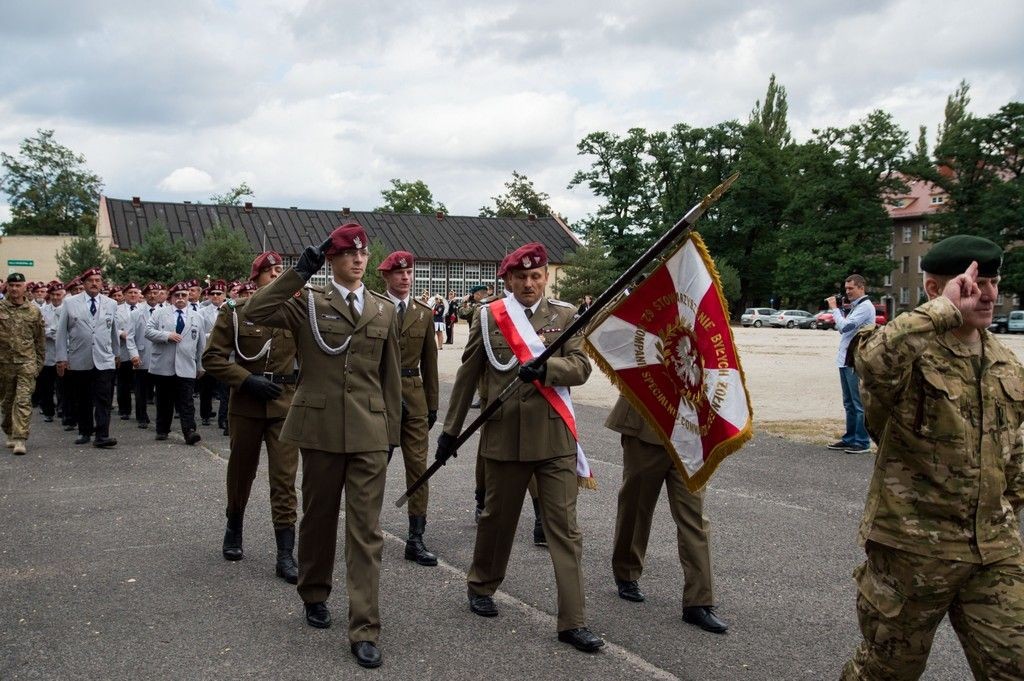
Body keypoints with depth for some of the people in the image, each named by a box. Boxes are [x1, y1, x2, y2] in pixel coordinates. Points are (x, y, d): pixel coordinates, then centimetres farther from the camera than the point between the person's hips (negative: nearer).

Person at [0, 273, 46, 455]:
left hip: (27, 362, -1)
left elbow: (40, 339, 10)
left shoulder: (34, 311, 3)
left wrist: (39, 362, 8)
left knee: (23, 401, -10)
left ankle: (20, 440, -13)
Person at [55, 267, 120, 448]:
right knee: (82, 400, 9)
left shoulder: (111, 304, 8)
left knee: (103, 399, -8)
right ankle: (84, 432, 22)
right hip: (78, 362, 0)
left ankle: (102, 436, -9)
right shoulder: (70, 303, 3)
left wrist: (115, 353, 24)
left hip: (104, 361, 0)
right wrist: (62, 357, -1)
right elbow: (62, 332, 3)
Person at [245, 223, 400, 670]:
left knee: (366, 529, -2)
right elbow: (255, 311, -16)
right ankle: (315, 595, 37)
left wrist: (392, 430, 11)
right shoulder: (307, 303, 1)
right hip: (320, 427, -1)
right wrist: (299, 272, -16)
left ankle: (364, 630, 1)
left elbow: (390, 375, 12)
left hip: (369, 431, 1)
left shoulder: (384, 310, 9)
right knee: (318, 517, 14)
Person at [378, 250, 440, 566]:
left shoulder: (424, 313, 8)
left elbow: (429, 362, 12)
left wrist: (432, 404, 11)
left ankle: (416, 539, 6)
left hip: (414, 396, 3)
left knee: (418, 466, 0)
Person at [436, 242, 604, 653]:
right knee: (498, 518, 14)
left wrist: (543, 368, -25)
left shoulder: (564, 315, 4)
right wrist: (451, 429, 7)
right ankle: (481, 586, 39)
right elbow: (467, 376, 5)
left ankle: (572, 622, 5)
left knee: (564, 527, 0)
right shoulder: (488, 317, 2)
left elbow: (580, 368, -6)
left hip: (554, 436, 1)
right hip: (504, 435, -1)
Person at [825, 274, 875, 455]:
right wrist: (838, 310, 7)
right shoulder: (854, 306, 17)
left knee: (859, 404, -5)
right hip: (846, 359, 10)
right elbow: (842, 329, 19)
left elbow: (845, 326, -21)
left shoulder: (865, 307, -12)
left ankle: (862, 443, 0)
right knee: (849, 403, 15)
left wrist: (834, 309, -10)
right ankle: (849, 438, 23)